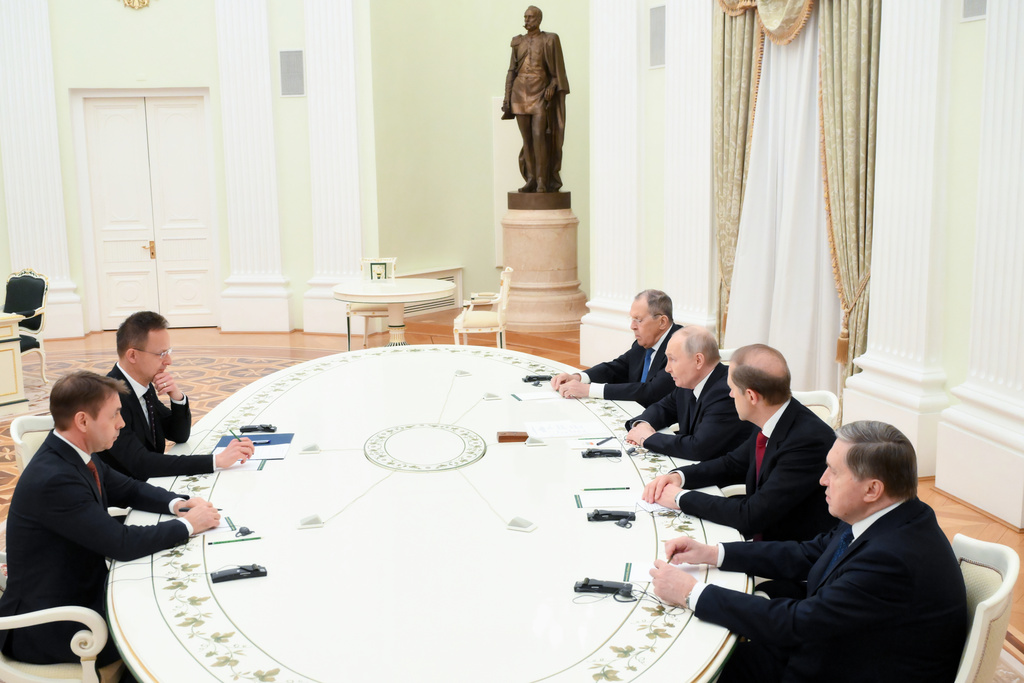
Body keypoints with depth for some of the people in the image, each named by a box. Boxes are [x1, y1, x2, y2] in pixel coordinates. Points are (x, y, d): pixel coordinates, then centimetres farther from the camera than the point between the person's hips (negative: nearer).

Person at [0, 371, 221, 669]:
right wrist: (188, 525, -15)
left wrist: (177, 504, -5)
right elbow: (123, 543, -27)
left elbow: (130, 489, 13)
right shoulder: (53, 479, -29)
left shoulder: (74, 455, -1)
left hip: (82, 587, 8)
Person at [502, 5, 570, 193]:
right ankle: (531, 180, 10)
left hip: (541, 94, -4)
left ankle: (543, 181, -9)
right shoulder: (518, 42, 10)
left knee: (539, 136, -15)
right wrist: (507, 99, 3)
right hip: (521, 94, 4)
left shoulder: (550, 40, -1)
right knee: (527, 138, 4)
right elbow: (512, 72, 10)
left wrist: (552, 88, -19)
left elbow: (558, 71, 0)